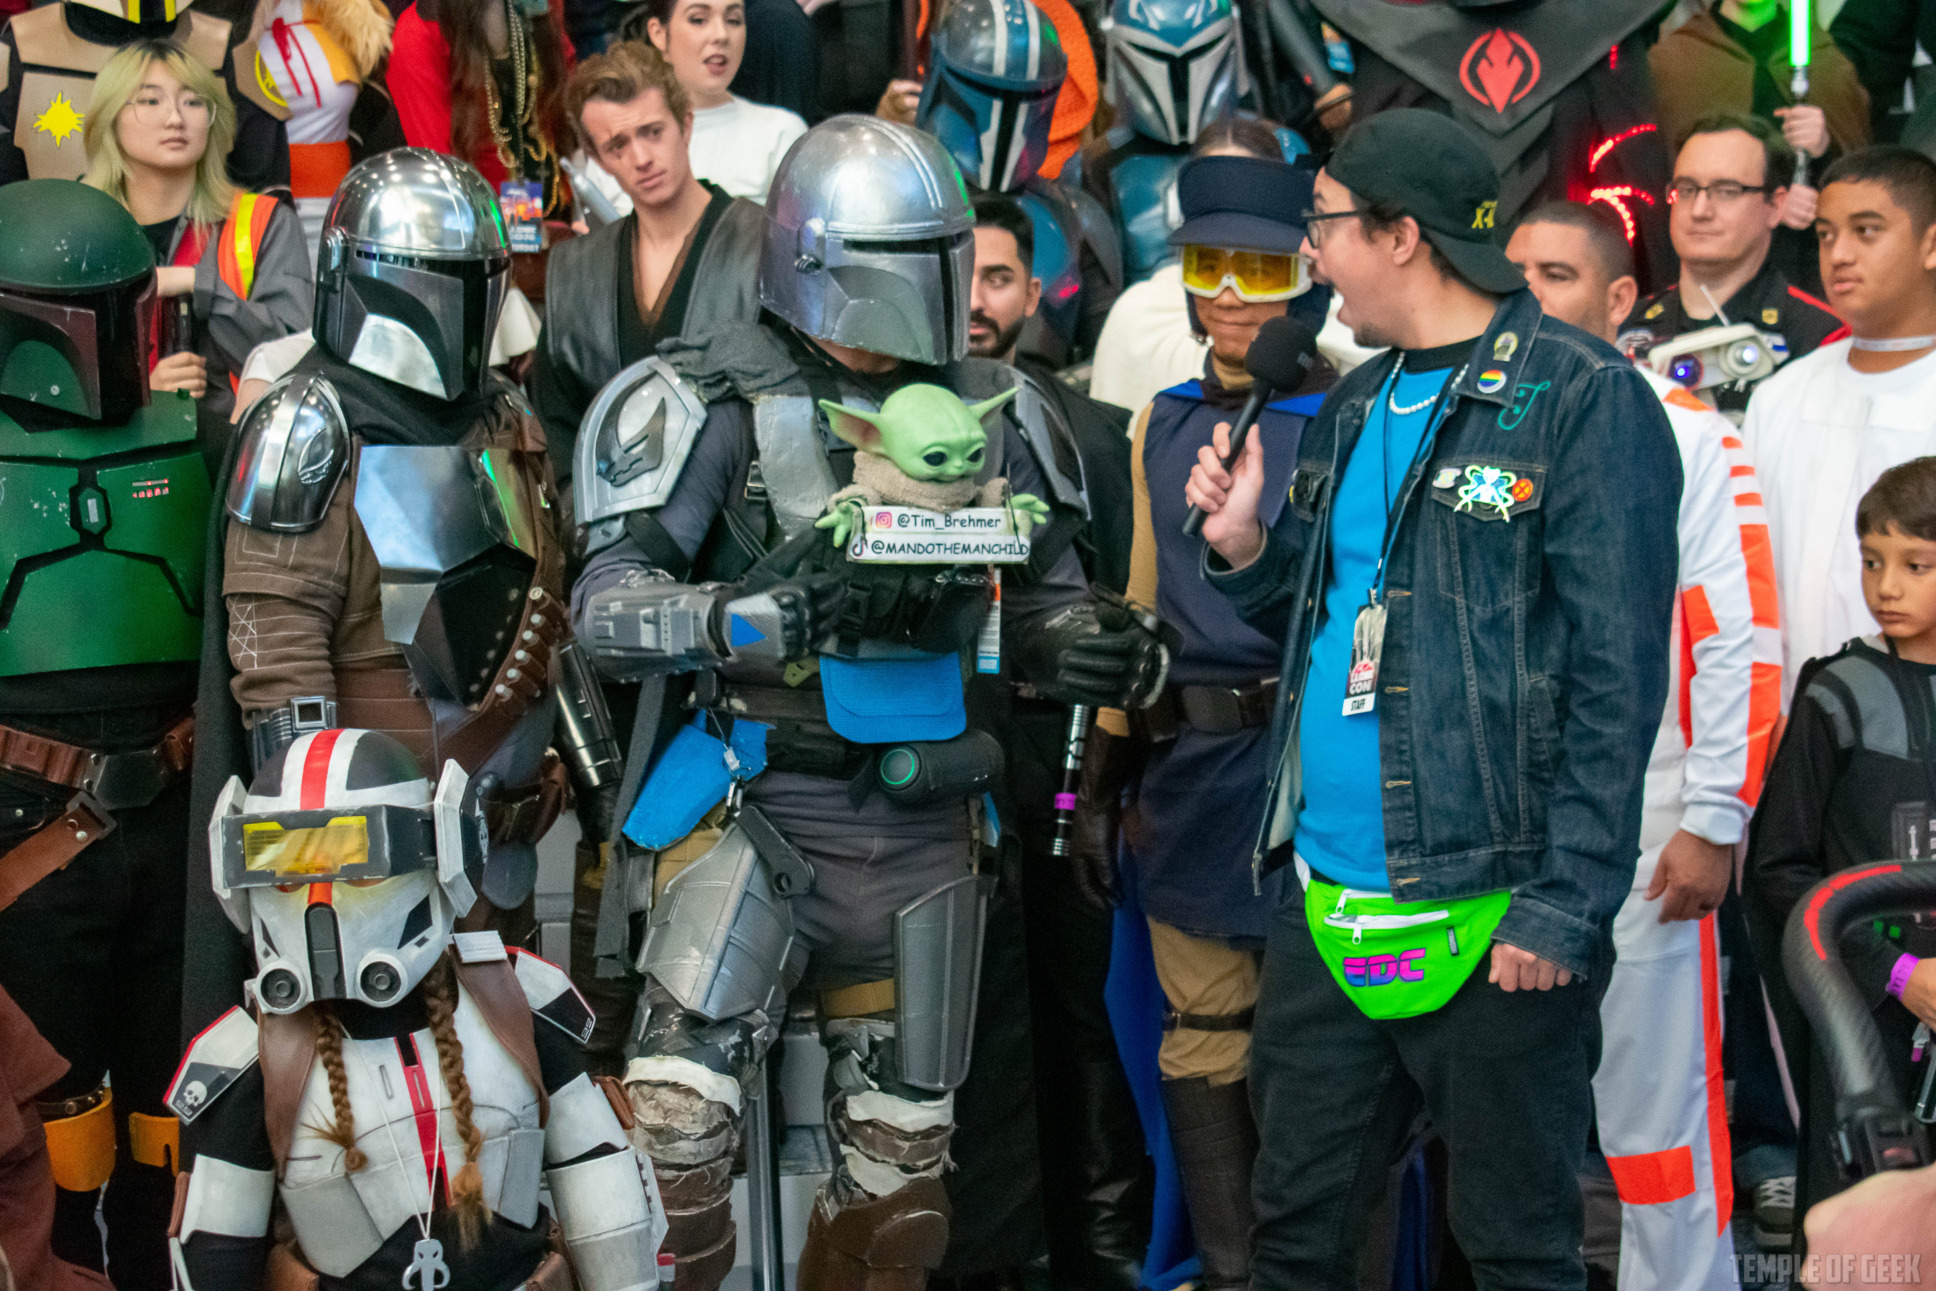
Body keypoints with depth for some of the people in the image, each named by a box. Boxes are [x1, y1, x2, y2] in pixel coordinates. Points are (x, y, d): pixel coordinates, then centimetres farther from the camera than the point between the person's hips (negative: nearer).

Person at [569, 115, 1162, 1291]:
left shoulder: (990, 417, 7)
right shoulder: (718, 406, -8)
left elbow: (1047, 606, 13)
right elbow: (607, 608, -14)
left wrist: (1107, 655, -11)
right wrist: (771, 612, -31)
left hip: (925, 826, 5)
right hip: (758, 807, -4)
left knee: (901, 1155, 13)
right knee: (677, 1118, -18)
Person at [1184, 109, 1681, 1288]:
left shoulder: (1587, 403, -9)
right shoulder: (1357, 408, 15)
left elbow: (1617, 681, -13)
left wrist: (1564, 910, -18)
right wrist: (1248, 551, 4)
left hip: (1487, 918, -7)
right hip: (1327, 912, 7)